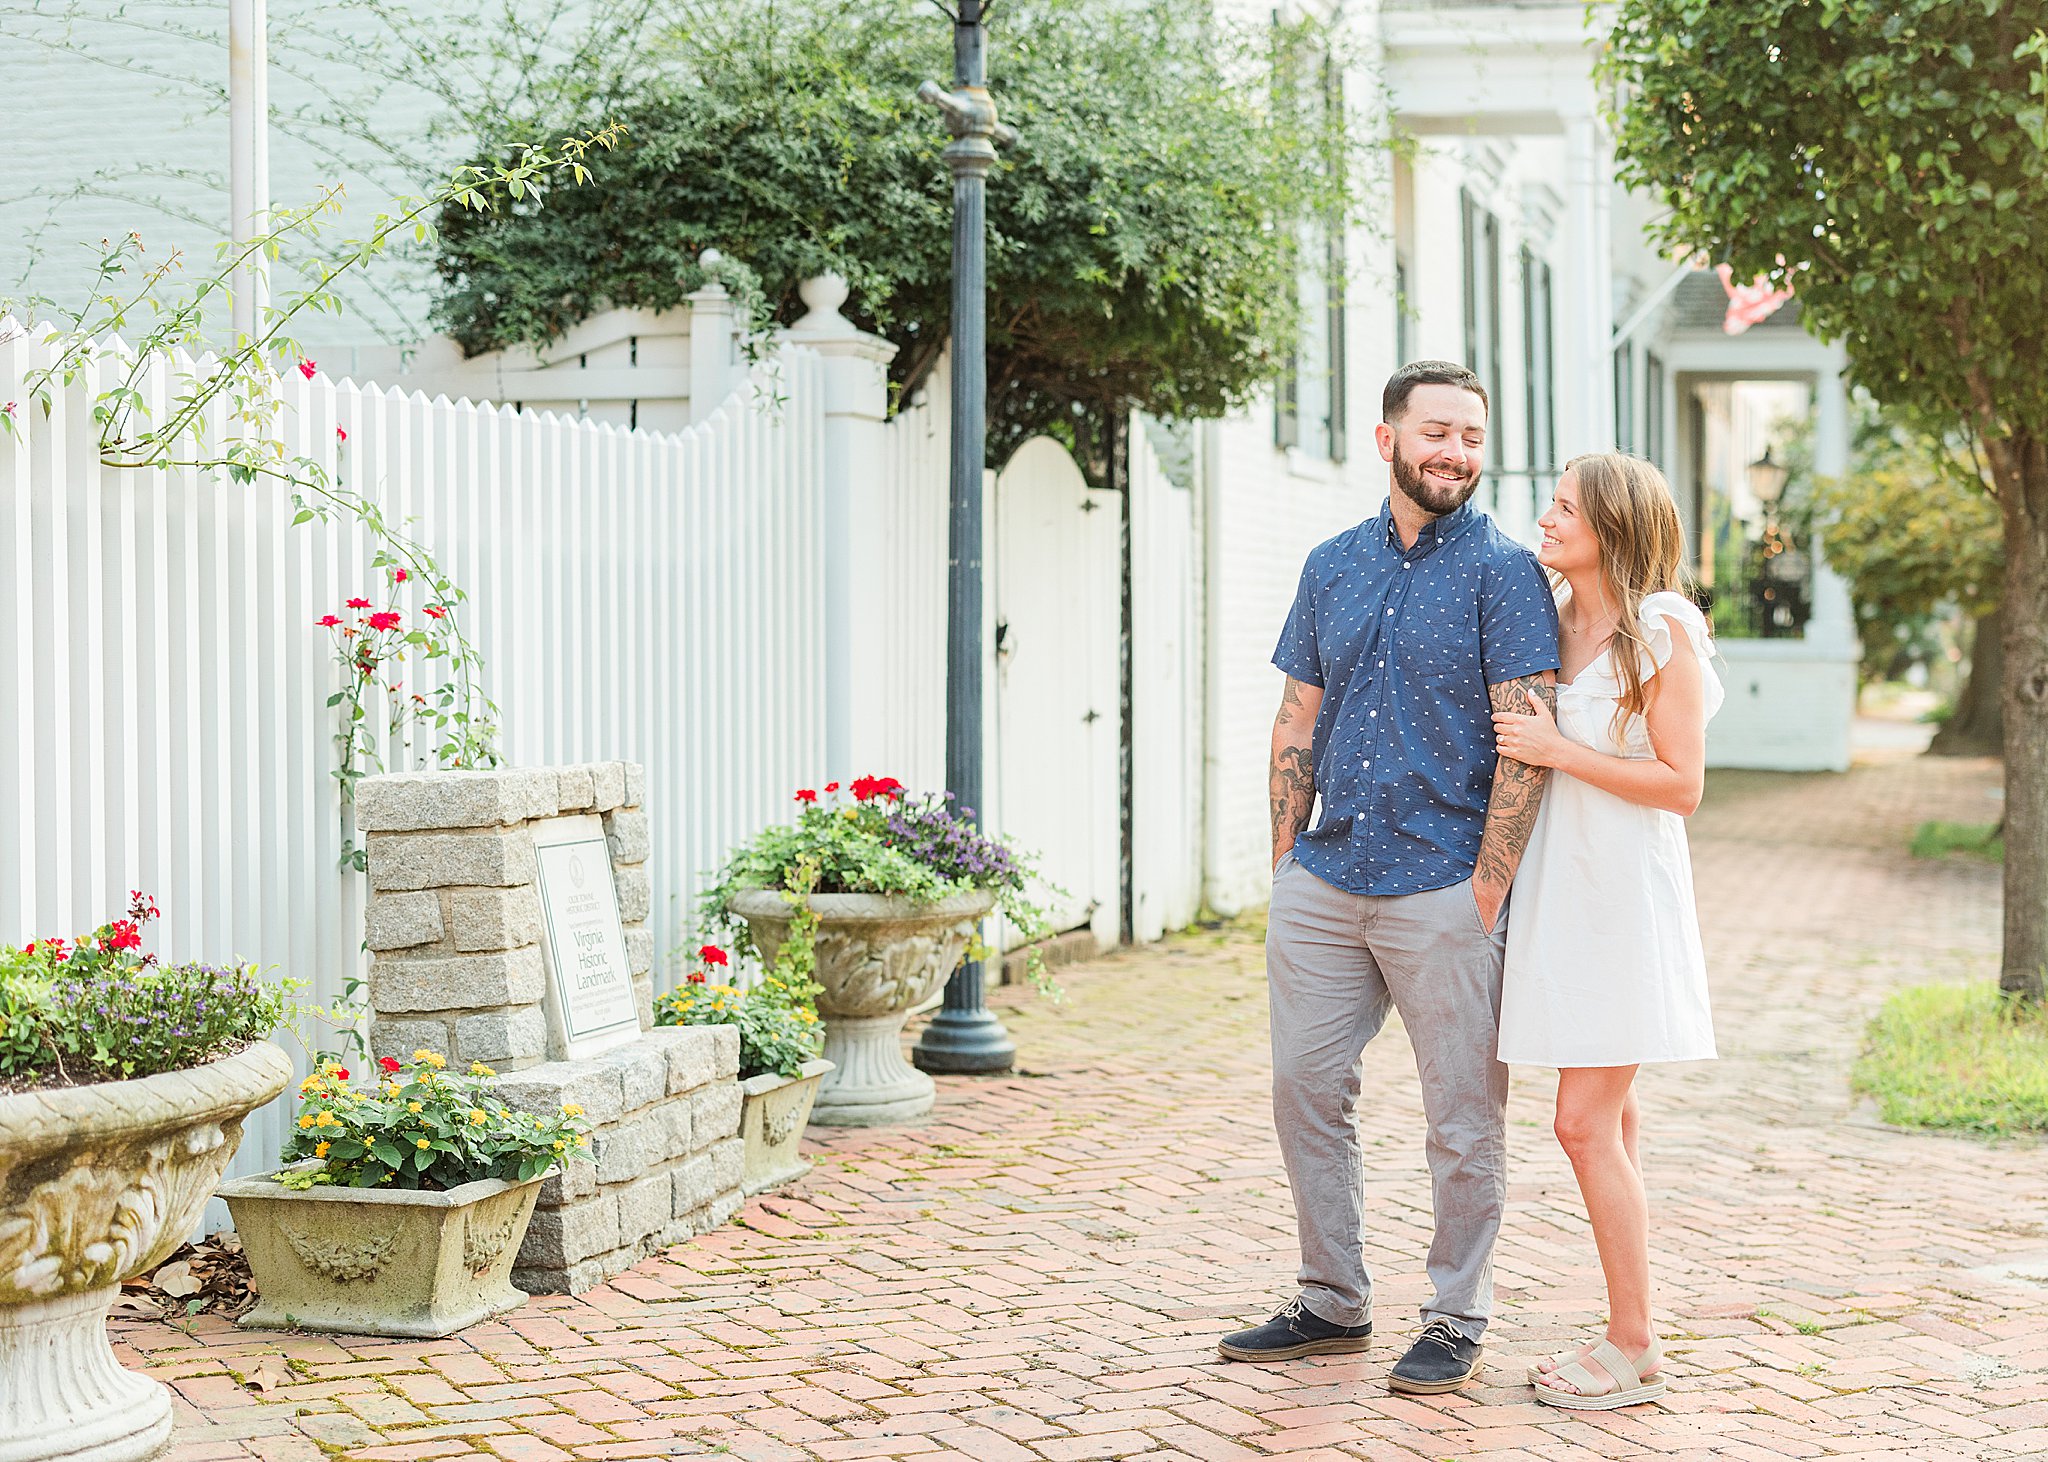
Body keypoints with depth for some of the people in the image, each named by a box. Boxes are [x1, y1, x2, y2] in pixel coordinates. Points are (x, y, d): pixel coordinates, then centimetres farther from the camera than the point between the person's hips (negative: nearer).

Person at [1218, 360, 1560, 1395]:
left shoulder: (1503, 572, -5)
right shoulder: (1332, 567, 12)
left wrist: (1489, 888, -14)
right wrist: (1285, 855, 9)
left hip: (1443, 891, -5)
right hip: (1325, 883, 5)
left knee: (1462, 1116, 3)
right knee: (1305, 1090, 10)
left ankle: (1457, 1320, 16)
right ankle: (1332, 1303, 24)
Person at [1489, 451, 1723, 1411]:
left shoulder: (1664, 630, -10)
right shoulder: (1553, 623, 10)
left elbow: (1681, 785, -14)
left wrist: (1557, 750, -16)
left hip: (1627, 895, -7)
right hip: (1560, 889, 7)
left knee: (1586, 1122, -9)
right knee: (1607, 1122, 11)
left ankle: (1633, 1351, 1)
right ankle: (1628, 1337, 18)